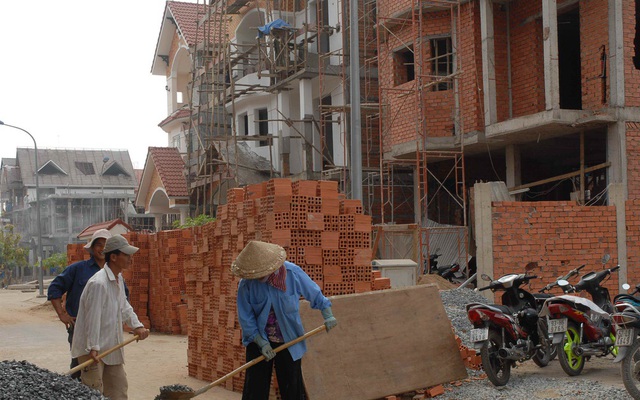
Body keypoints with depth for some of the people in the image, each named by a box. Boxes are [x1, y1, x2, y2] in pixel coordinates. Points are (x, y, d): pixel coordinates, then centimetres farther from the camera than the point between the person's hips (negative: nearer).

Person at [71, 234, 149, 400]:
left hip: (111, 347, 10)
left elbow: (124, 306, 18)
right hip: (92, 350, -10)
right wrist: (93, 348, -28)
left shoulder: (119, 279, 7)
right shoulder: (98, 283, -24)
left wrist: (137, 326, 3)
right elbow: (93, 318, -27)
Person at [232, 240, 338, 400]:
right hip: (258, 339, 0)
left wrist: (328, 315, 6)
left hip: (289, 340, 1)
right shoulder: (246, 284, -18)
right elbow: (246, 318, -13)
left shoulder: (293, 273, -16)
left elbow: (314, 293, 0)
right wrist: (261, 343, -16)